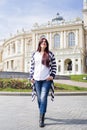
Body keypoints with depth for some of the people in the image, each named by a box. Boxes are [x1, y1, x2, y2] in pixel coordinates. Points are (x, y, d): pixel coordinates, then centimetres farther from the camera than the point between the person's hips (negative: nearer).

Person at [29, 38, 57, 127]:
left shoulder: (50, 54, 3)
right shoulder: (35, 54, 8)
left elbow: (54, 66, 5)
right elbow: (32, 66, 10)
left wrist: (52, 76, -6)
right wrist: (31, 77, 4)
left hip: (47, 79, -2)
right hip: (37, 79, 3)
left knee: (43, 98, -11)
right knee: (39, 98, 10)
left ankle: (41, 119, -7)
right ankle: (42, 114, 30)